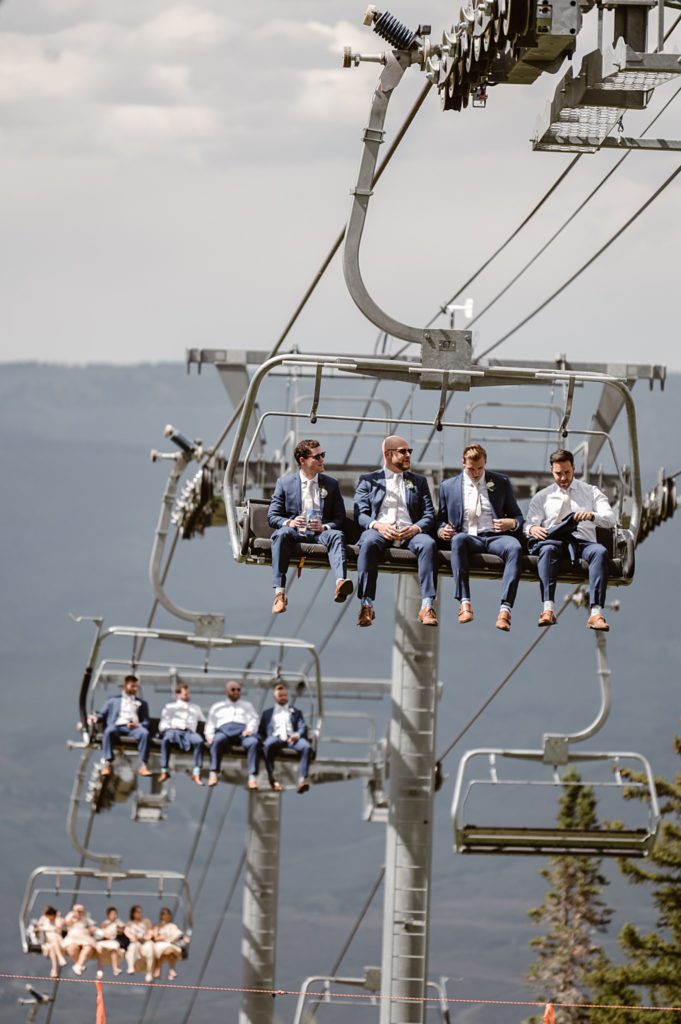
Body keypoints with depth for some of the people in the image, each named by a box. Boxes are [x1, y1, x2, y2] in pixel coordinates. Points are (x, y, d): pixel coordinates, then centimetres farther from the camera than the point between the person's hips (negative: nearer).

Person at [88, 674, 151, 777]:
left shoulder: (142, 704, 30)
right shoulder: (113, 700, 29)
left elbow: (146, 722, 17)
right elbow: (103, 714, 21)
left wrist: (137, 725, -7)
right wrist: (95, 717, -4)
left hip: (134, 728, 1)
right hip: (117, 726, -1)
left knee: (144, 733, -35)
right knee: (109, 731, -38)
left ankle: (143, 765, -41)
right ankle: (107, 763, -44)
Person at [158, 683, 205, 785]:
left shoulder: (195, 708, 33)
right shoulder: (170, 706, 28)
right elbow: (163, 723, 17)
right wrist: (166, 728, -4)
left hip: (189, 732, 1)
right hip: (172, 730, -1)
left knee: (199, 741, -35)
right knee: (167, 739, -40)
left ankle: (196, 773, -37)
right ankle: (164, 771, -37)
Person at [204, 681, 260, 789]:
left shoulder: (247, 705, 33)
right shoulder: (217, 707, 32)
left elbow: (253, 720, 15)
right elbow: (210, 724, 22)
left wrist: (250, 729, -9)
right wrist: (210, 736, -1)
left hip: (243, 731, 0)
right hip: (224, 729, 0)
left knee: (253, 742, -37)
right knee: (218, 740, -40)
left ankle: (252, 777, -45)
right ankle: (213, 774, -44)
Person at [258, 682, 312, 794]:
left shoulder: (296, 712, 30)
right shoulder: (267, 713, 30)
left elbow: (302, 728, 14)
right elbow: (260, 732, 23)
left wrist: (298, 734, -10)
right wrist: (263, 741, -1)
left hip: (292, 739, 1)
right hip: (275, 738, -1)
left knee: (306, 747, -35)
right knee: (268, 745, -40)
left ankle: (302, 780, -45)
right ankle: (272, 780, -37)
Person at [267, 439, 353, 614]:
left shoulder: (331, 484, 15)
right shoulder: (285, 483, 10)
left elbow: (340, 518, 11)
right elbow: (272, 516, 7)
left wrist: (325, 527, -12)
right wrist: (289, 523, -16)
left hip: (320, 532, 1)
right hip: (294, 532, -1)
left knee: (337, 535, -33)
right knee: (281, 534, -36)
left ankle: (340, 583, -56)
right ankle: (279, 593, -42)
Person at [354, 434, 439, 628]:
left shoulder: (419, 482, 24)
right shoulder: (368, 480, 19)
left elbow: (429, 515, 13)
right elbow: (360, 514, 6)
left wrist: (416, 528, -10)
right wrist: (377, 525, -15)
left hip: (410, 532, 2)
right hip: (379, 530, -2)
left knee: (428, 544, -33)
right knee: (369, 543, -38)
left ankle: (427, 606, -39)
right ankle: (366, 605, -39)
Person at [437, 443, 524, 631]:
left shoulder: (501, 483, 16)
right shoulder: (448, 486, 17)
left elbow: (517, 516, 19)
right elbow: (441, 520, 21)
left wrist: (512, 523, -6)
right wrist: (442, 530, -3)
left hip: (495, 538, 0)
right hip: (468, 537, 0)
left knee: (515, 547, -36)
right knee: (459, 539, -38)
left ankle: (505, 610, -45)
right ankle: (464, 604, -45)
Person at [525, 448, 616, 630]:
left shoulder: (591, 492, 20)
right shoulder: (542, 497, 22)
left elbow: (611, 519, 7)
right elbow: (529, 524, 13)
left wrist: (592, 516, -16)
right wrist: (532, 529, -13)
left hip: (583, 541, 0)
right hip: (554, 540, 0)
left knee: (600, 551, -35)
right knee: (547, 549, -38)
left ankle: (596, 613, -47)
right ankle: (548, 609, -49)